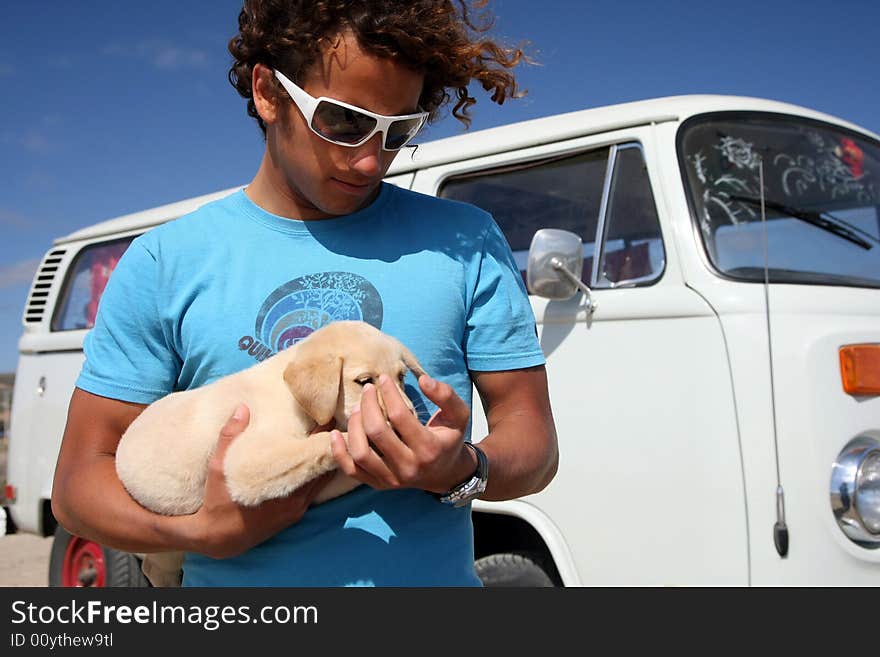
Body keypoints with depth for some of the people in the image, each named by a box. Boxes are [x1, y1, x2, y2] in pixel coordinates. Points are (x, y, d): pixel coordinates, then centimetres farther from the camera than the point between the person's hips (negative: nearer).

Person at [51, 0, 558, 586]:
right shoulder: (166, 262, 2)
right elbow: (80, 477, 2)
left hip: (436, 575, 0)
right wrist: (205, 530, -15)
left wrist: (463, 471, -16)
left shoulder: (467, 244, 3)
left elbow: (535, 443, 4)